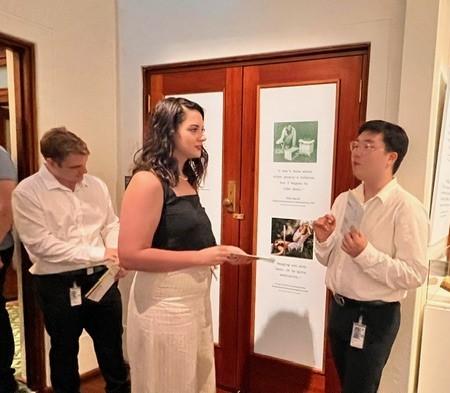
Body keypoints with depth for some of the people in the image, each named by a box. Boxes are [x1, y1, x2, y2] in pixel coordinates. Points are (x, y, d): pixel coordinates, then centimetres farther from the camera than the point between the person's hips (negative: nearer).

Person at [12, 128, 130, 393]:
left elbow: (111, 224, 8)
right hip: (58, 284, -3)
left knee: (112, 343, 18)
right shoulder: (27, 192, -12)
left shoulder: (95, 185, 2)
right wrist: (98, 253, -20)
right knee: (64, 349, 19)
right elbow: (41, 243, -19)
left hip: (101, 277, 4)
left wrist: (117, 254, -13)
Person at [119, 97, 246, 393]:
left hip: (196, 301, 8)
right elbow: (131, 255, -23)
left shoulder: (187, 179, 8)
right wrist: (200, 257, -22)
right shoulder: (148, 181, -18)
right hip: (163, 307, -8)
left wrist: (217, 253, 4)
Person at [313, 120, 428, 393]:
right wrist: (323, 239, -12)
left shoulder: (406, 208, -17)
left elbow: (415, 275, -20)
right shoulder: (343, 200, 3)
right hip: (339, 309, 7)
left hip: (374, 317, -6)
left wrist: (366, 253, -29)